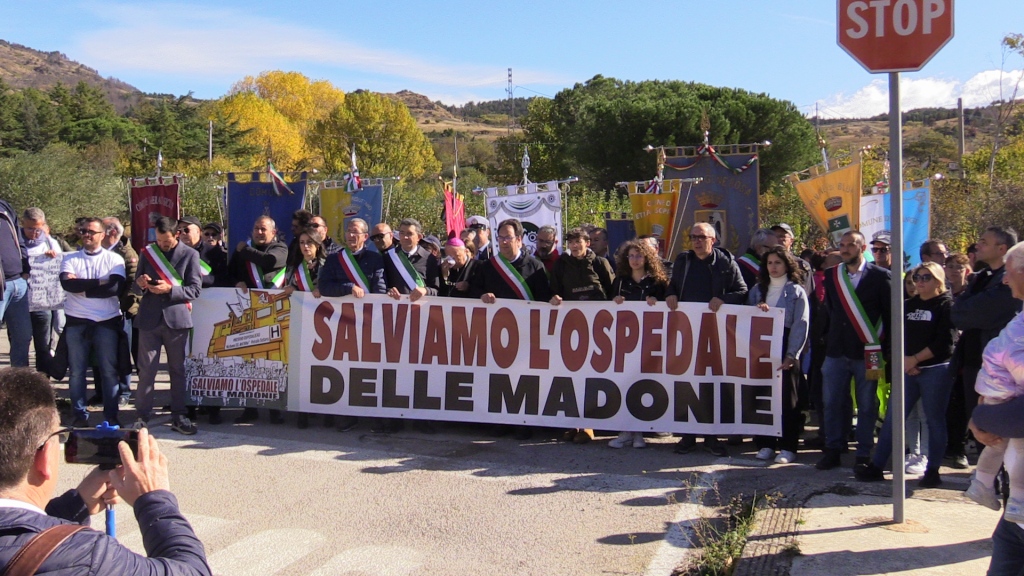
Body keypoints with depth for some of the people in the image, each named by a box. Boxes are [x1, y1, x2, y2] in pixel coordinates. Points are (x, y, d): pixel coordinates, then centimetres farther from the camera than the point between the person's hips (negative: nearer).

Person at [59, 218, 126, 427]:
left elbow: (116, 287, -13)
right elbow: (66, 283, -11)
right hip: (77, 322, 2)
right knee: (76, 371, 5)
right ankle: (80, 415, 13)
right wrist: (99, 282, -13)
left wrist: (81, 287, -8)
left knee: (109, 371, 2)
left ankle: (111, 416, 9)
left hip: (106, 322, -2)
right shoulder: (70, 259, 8)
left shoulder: (114, 259, 3)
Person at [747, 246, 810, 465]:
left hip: (785, 350, -3)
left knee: (787, 397, -1)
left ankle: (788, 447, 3)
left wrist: (792, 355, -14)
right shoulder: (757, 290, 14)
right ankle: (765, 444, 10)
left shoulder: (796, 291, 3)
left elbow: (801, 325, -4)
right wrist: (756, 309, -9)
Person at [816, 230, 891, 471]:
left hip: (866, 352, -3)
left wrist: (883, 348, -6)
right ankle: (833, 451, 15)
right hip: (836, 351, 3)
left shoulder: (881, 276, -2)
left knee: (867, 405, 5)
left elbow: (890, 313, -3)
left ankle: (864, 455, 14)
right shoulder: (832, 276, 9)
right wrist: (828, 340, 8)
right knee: (833, 403, 5)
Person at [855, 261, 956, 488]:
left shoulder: (947, 305, -2)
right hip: (908, 369, 5)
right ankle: (876, 465, 3)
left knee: (934, 420, 1)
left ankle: (933, 470, 10)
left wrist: (915, 359, -9)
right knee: (892, 417, 1)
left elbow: (944, 341, -11)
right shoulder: (909, 305, 15)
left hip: (936, 369, -5)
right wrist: (904, 361, -6)